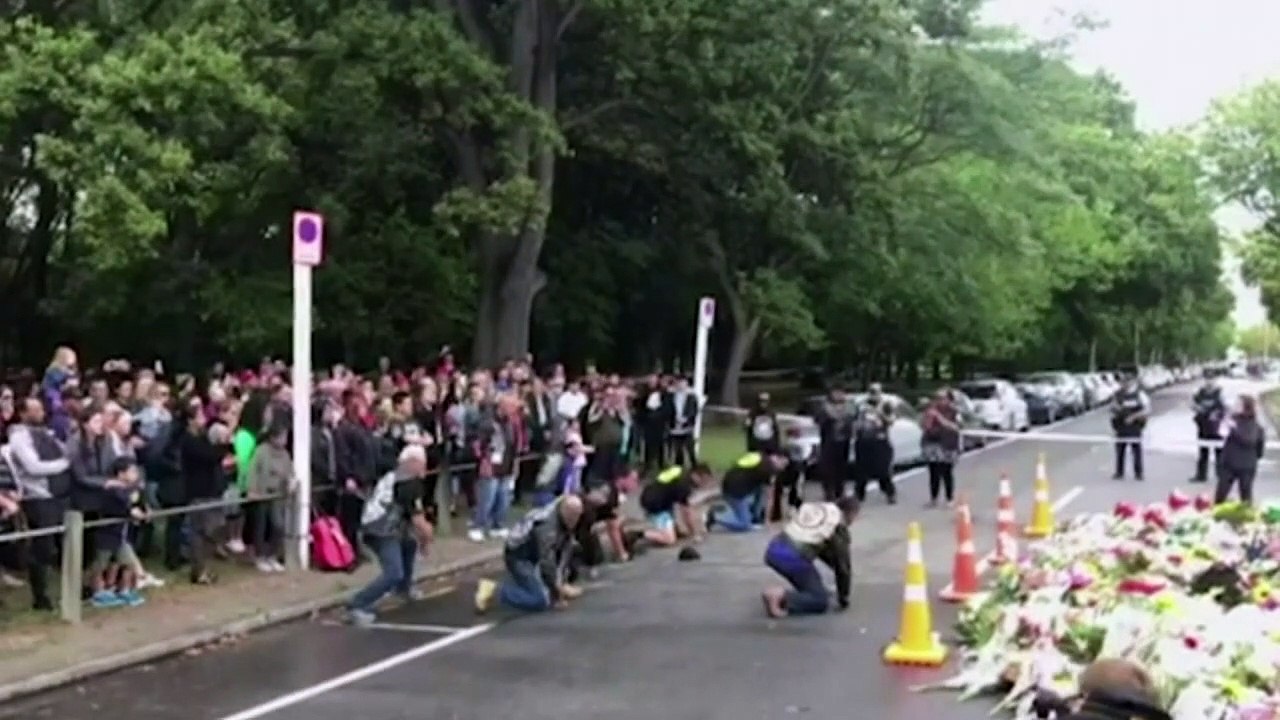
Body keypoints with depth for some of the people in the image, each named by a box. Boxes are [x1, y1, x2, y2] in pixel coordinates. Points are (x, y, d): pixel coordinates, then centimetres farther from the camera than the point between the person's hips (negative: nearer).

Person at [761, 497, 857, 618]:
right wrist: (843, 598, 20)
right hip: (795, 557, -7)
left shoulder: (813, 508, 24)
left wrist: (835, 565, 48)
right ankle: (781, 596, -12)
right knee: (821, 601, 7)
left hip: (773, 551, 7)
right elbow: (843, 563, 8)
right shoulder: (840, 527, 6)